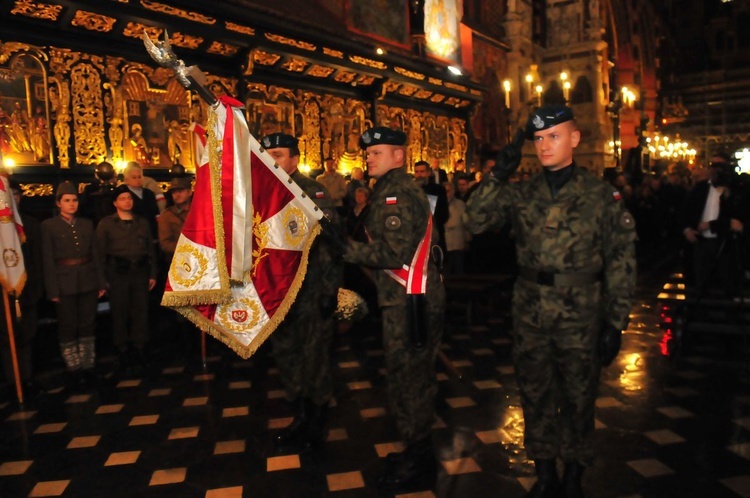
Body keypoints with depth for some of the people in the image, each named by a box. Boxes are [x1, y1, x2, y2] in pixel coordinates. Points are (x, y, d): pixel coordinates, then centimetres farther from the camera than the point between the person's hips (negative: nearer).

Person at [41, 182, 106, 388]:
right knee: (68, 327, 5)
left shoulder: (87, 224, 9)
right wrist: (52, 290, -9)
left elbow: (95, 254, 9)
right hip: (65, 283, -3)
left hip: (88, 281, 3)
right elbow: (48, 260, -5)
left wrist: (101, 282, 5)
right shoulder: (48, 226, -1)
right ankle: (73, 369, 16)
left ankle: (88, 366, 18)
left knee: (88, 325, 8)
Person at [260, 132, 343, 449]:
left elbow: (329, 242, -16)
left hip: (310, 292, -6)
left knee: (314, 359, 6)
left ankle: (316, 427, 24)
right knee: (286, 357, 15)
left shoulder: (312, 192, -10)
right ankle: (301, 419, 34)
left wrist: (330, 289, -20)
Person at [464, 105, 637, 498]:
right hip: (530, 313, 3)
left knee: (578, 398, 12)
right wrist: (498, 175, -16)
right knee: (535, 395, 14)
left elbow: (620, 262, -3)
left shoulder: (601, 195, -3)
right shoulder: (522, 193, 3)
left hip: (580, 315, -2)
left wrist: (615, 323, -6)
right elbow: (474, 222, -8)